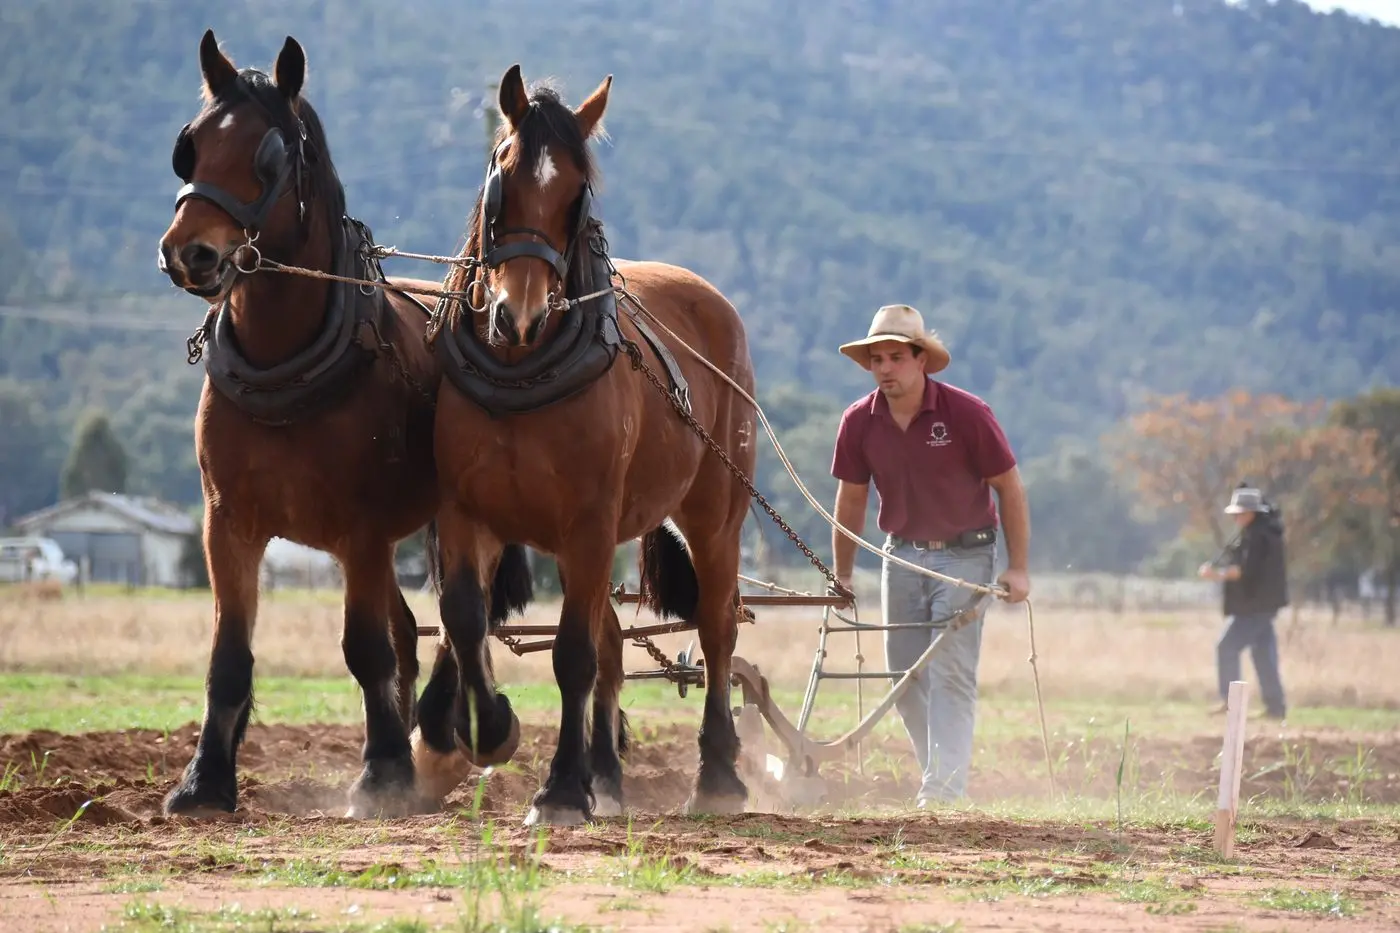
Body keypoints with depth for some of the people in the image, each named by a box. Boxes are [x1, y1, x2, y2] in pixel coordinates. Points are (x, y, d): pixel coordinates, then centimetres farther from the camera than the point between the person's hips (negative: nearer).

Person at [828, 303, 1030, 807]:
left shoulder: (966, 414, -16)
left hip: (965, 554, -5)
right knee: (907, 678, 6)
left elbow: (1009, 487, -9)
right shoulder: (859, 422, -5)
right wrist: (842, 577, 8)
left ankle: (944, 789, -15)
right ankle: (937, 773, 21)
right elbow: (850, 502, 6)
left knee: (951, 673, -12)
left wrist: (1017, 568, -10)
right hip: (903, 555, 5)